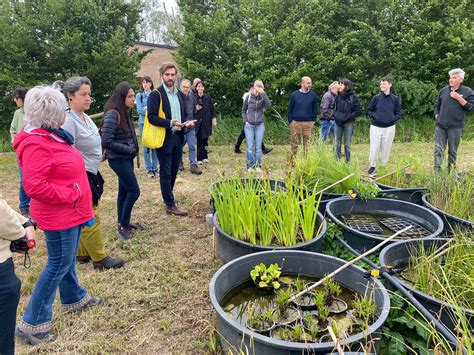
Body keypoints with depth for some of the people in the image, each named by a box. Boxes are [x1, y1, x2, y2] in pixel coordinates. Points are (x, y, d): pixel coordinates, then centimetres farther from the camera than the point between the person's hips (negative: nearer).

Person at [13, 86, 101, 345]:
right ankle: (32, 323, 14)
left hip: (70, 212, 10)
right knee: (58, 265, 0)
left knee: (67, 260, 23)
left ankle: (74, 298, 42)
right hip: (59, 215, -10)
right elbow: (34, 187, -28)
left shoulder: (53, 135, 8)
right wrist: (70, 196, -22)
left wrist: (81, 203, 18)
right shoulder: (36, 144, -23)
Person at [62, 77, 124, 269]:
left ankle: (83, 253, 30)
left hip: (91, 175, 9)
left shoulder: (86, 118, 9)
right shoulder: (69, 121, -18)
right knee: (90, 219, 0)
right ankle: (100, 259, 12)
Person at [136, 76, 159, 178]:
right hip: (144, 123, 0)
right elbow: (139, 110, -3)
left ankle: (155, 168, 13)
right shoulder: (139, 95, 4)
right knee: (146, 146, 1)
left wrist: (146, 109, -9)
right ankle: (149, 169, 11)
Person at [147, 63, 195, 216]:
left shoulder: (180, 94, 14)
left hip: (178, 137, 6)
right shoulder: (156, 94, -7)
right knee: (166, 173, 2)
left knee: (173, 171, 14)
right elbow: (152, 117, -14)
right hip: (164, 138, -6)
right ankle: (170, 205, 8)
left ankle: (167, 198, 29)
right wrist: (170, 123, -26)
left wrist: (188, 122, -1)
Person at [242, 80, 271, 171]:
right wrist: (245, 120, -1)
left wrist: (263, 93, -25)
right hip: (249, 125, 0)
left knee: (258, 147, 6)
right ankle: (250, 166, 12)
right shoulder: (249, 97, 0)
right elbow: (243, 110, 10)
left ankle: (258, 166, 16)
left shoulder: (263, 98, -2)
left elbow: (268, 104, -24)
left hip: (260, 126, 0)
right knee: (250, 147, 1)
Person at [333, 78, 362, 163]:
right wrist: (335, 115, 1)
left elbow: (358, 110, -7)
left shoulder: (353, 97, -7)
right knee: (337, 144, 6)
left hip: (348, 123, -3)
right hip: (338, 123, 3)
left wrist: (348, 117, -13)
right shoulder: (338, 96, 4)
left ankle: (347, 162, 16)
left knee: (347, 144, 5)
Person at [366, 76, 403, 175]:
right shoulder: (376, 98, 0)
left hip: (389, 128, 1)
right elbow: (368, 110, 7)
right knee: (374, 148, 0)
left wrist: (394, 118, -8)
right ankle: (372, 166, 14)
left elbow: (399, 112, 7)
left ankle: (383, 166, 24)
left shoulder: (395, 99, 2)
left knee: (386, 149, 8)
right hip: (376, 127, -1)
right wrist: (374, 116, -8)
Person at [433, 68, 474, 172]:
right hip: (440, 125, 2)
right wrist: (437, 115, 7)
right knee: (438, 149, -6)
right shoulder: (444, 90, 10)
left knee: (452, 151, 8)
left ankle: (451, 171, 19)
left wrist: (458, 98, -12)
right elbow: (437, 105, 20)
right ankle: (437, 171, -7)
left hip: (455, 127, -2)